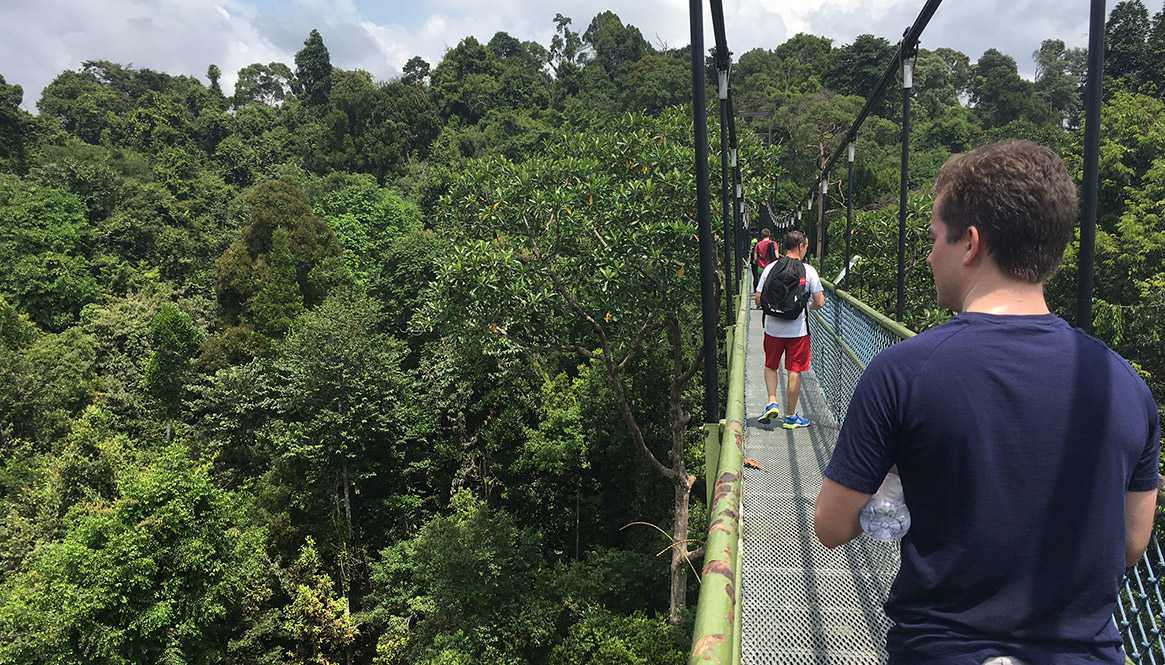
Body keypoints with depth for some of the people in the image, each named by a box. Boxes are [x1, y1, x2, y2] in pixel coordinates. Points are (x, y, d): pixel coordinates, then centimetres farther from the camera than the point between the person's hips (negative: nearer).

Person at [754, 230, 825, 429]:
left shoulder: (770, 268, -2)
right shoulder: (808, 271, -6)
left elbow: (758, 300, -1)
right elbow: (820, 303, -5)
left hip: (773, 328, 2)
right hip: (798, 329, -2)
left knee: (770, 366, 21)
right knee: (794, 372, 7)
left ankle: (772, 403, 7)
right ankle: (791, 417, 15)